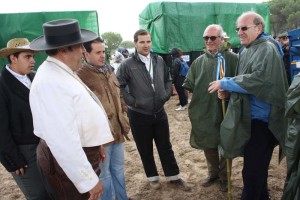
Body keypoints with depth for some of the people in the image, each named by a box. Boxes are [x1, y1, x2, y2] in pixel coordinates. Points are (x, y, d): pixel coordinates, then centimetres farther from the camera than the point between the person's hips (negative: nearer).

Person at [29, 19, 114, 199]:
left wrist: (94, 144, 22)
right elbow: (63, 140, -31)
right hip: (67, 161, -10)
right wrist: (89, 181, -24)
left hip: (79, 153, 10)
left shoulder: (61, 72, 7)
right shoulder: (52, 82, -28)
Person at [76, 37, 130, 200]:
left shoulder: (108, 70, 10)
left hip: (117, 131, 7)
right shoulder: (80, 76, -15)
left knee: (118, 170, 22)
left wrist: (123, 118, 14)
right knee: (104, 175, 10)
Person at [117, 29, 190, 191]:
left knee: (165, 147, 14)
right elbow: (119, 86, -7)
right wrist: (132, 101, -11)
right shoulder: (127, 65, -11)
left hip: (159, 112, 3)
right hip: (139, 115, -3)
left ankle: (173, 177, 30)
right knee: (145, 149, 12)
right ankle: (153, 177, 33)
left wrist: (166, 95, 3)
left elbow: (168, 79, 15)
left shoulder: (160, 61, 3)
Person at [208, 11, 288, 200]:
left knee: (253, 169, 2)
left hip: (260, 119, -9)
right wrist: (228, 88, -1)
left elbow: (258, 80, -28)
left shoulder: (267, 49, -15)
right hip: (249, 117, 9)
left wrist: (225, 83, -19)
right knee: (256, 164, 23)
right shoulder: (245, 51, 11)